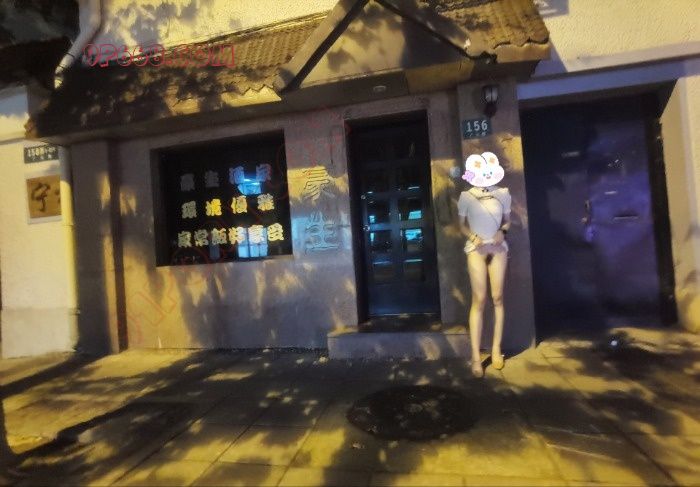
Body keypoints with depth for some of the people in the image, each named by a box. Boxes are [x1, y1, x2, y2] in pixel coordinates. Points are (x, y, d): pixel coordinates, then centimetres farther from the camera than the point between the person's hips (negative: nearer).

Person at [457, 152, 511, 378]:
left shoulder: (503, 194, 3)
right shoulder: (466, 197, -3)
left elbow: (507, 221, 11)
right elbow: (463, 226, 3)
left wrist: (502, 231, -10)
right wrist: (473, 236, -16)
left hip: (498, 248, 3)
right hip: (477, 249, -2)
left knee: (497, 298, 4)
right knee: (479, 300, -6)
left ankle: (496, 349, 17)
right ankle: (476, 356, -1)